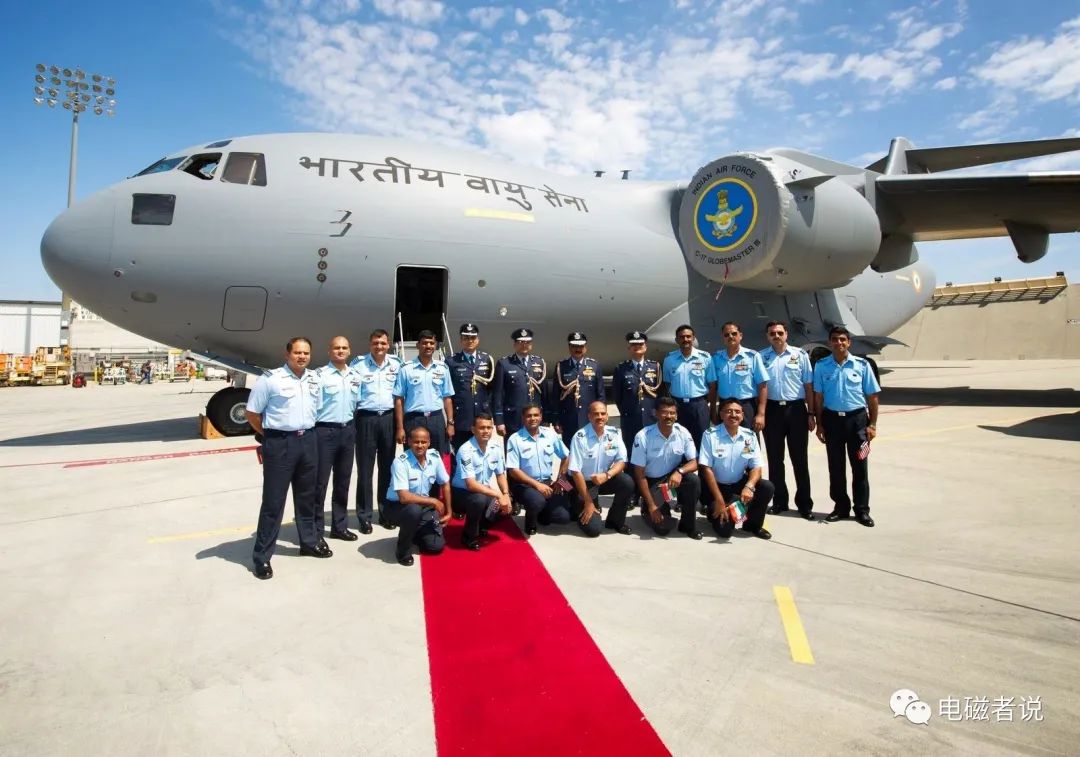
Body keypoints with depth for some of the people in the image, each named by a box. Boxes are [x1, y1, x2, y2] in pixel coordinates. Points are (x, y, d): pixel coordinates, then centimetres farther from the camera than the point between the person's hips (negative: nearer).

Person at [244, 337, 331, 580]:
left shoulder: (313, 380, 8)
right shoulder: (270, 379, -10)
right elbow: (251, 412, -5)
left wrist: (306, 431, 12)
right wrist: (269, 435, 1)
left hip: (307, 441, 6)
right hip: (280, 443, -6)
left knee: (306, 495, 17)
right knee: (273, 500, -2)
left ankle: (309, 541, 34)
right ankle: (262, 555, 8)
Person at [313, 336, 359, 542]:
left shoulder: (355, 376, 10)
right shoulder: (320, 375, -8)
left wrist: (354, 429, 13)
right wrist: (311, 432, -12)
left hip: (348, 431, 6)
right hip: (325, 431, -6)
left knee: (343, 481, 14)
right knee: (320, 482, 0)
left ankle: (340, 526, 25)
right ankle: (316, 530, 10)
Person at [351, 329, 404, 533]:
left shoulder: (396, 363, 5)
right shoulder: (358, 364, -3)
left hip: (388, 418, 3)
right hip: (366, 419, -3)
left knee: (387, 467, 10)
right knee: (365, 469, 2)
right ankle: (365, 516, 11)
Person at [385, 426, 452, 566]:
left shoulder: (435, 456, -9)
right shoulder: (400, 462, -25)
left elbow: (445, 484, 6)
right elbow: (404, 497, -31)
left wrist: (448, 512, 8)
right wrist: (434, 501, -23)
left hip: (423, 505, 5)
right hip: (397, 506, -5)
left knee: (437, 545, -10)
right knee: (414, 510, -39)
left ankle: (413, 533, 24)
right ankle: (403, 551, -13)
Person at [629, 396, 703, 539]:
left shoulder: (683, 433, -11)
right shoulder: (643, 436, -20)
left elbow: (694, 463, -8)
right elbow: (639, 474, -15)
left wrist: (680, 471, -32)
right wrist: (651, 505, -17)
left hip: (674, 476, 3)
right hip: (652, 482, -3)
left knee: (693, 481, -30)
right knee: (662, 528, -16)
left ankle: (688, 525, -7)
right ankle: (647, 509, 20)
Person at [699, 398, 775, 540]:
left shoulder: (750, 436, -3)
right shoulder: (710, 435, -14)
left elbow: (756, 467, -3)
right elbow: (706, 468, -15)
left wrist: (749, 486, -26)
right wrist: (719, 500, -19)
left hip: (739, 484, 4)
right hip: (717, 486, -4)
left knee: (767, 488, -23)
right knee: (724, 529, -19)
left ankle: (753, 524, 2)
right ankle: (713, 511, 17)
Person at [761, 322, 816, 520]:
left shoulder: (800, 354, 3)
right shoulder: (761, 357, 5)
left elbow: (808, 385, 3)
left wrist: (811, 413, -1)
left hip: (796, 409, -1)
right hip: (772, 409, 1)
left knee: (799, 458, 3)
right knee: (774, 458, 8)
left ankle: (804, 504, 12)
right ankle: (779, 501, 20)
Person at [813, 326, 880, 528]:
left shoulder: (862, 364, -2)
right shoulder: (821, 366, 1)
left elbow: (872, 396, 1)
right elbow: (818, 397, 4)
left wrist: (872, 424, -3)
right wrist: (819, 424, 2)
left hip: (857, 418, -1)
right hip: (832, 419, 1)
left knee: (859, 467, 4)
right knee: (836, 467, 9)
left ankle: (862, 510, 14)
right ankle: (841, 507, 22)